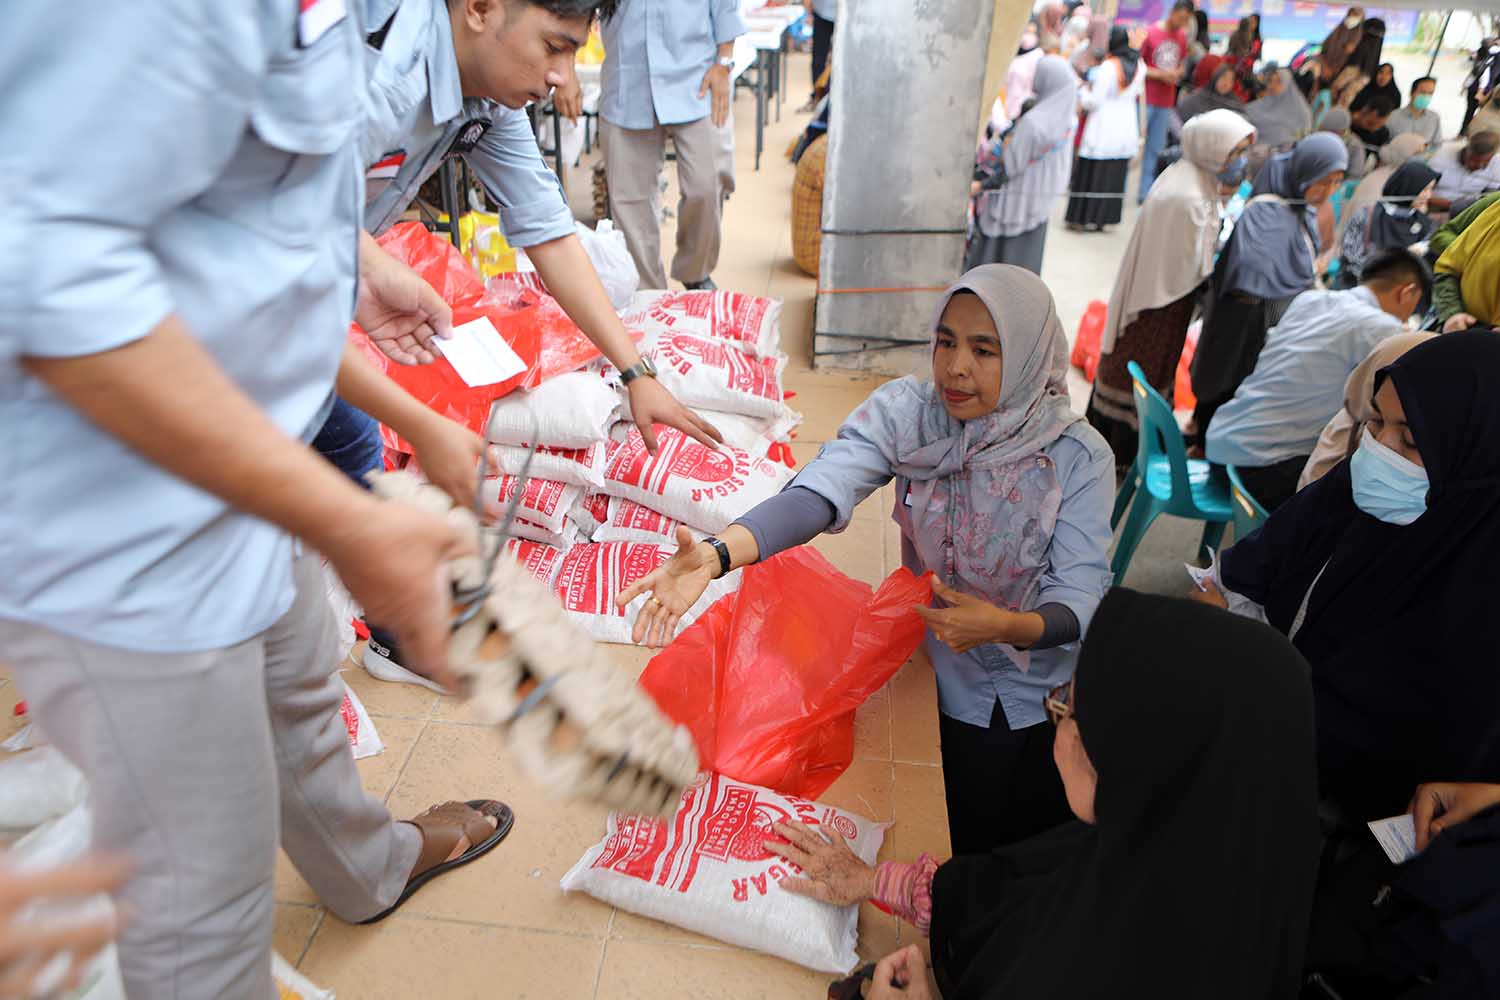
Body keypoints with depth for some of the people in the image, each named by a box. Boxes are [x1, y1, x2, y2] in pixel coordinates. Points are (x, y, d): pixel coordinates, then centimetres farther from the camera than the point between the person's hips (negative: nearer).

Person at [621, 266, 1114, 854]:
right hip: (942, 684, 0)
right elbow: (820, 492, -36)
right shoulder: (904, 413, -19)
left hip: (1048, 701, 0)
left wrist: (1007, 626, -44)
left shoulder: (1079, 457, -20)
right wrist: (716, 554, -54)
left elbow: (1081, 597, -22)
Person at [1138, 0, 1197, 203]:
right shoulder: (1150, 33, -8)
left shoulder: (1182, 37, 9)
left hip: (1166, 101, 6)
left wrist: (1177, 74, -4)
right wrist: (1160, 74, -16)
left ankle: (1145, 192, 13)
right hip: (1145, 99, -6)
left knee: (1155, 148, 7)